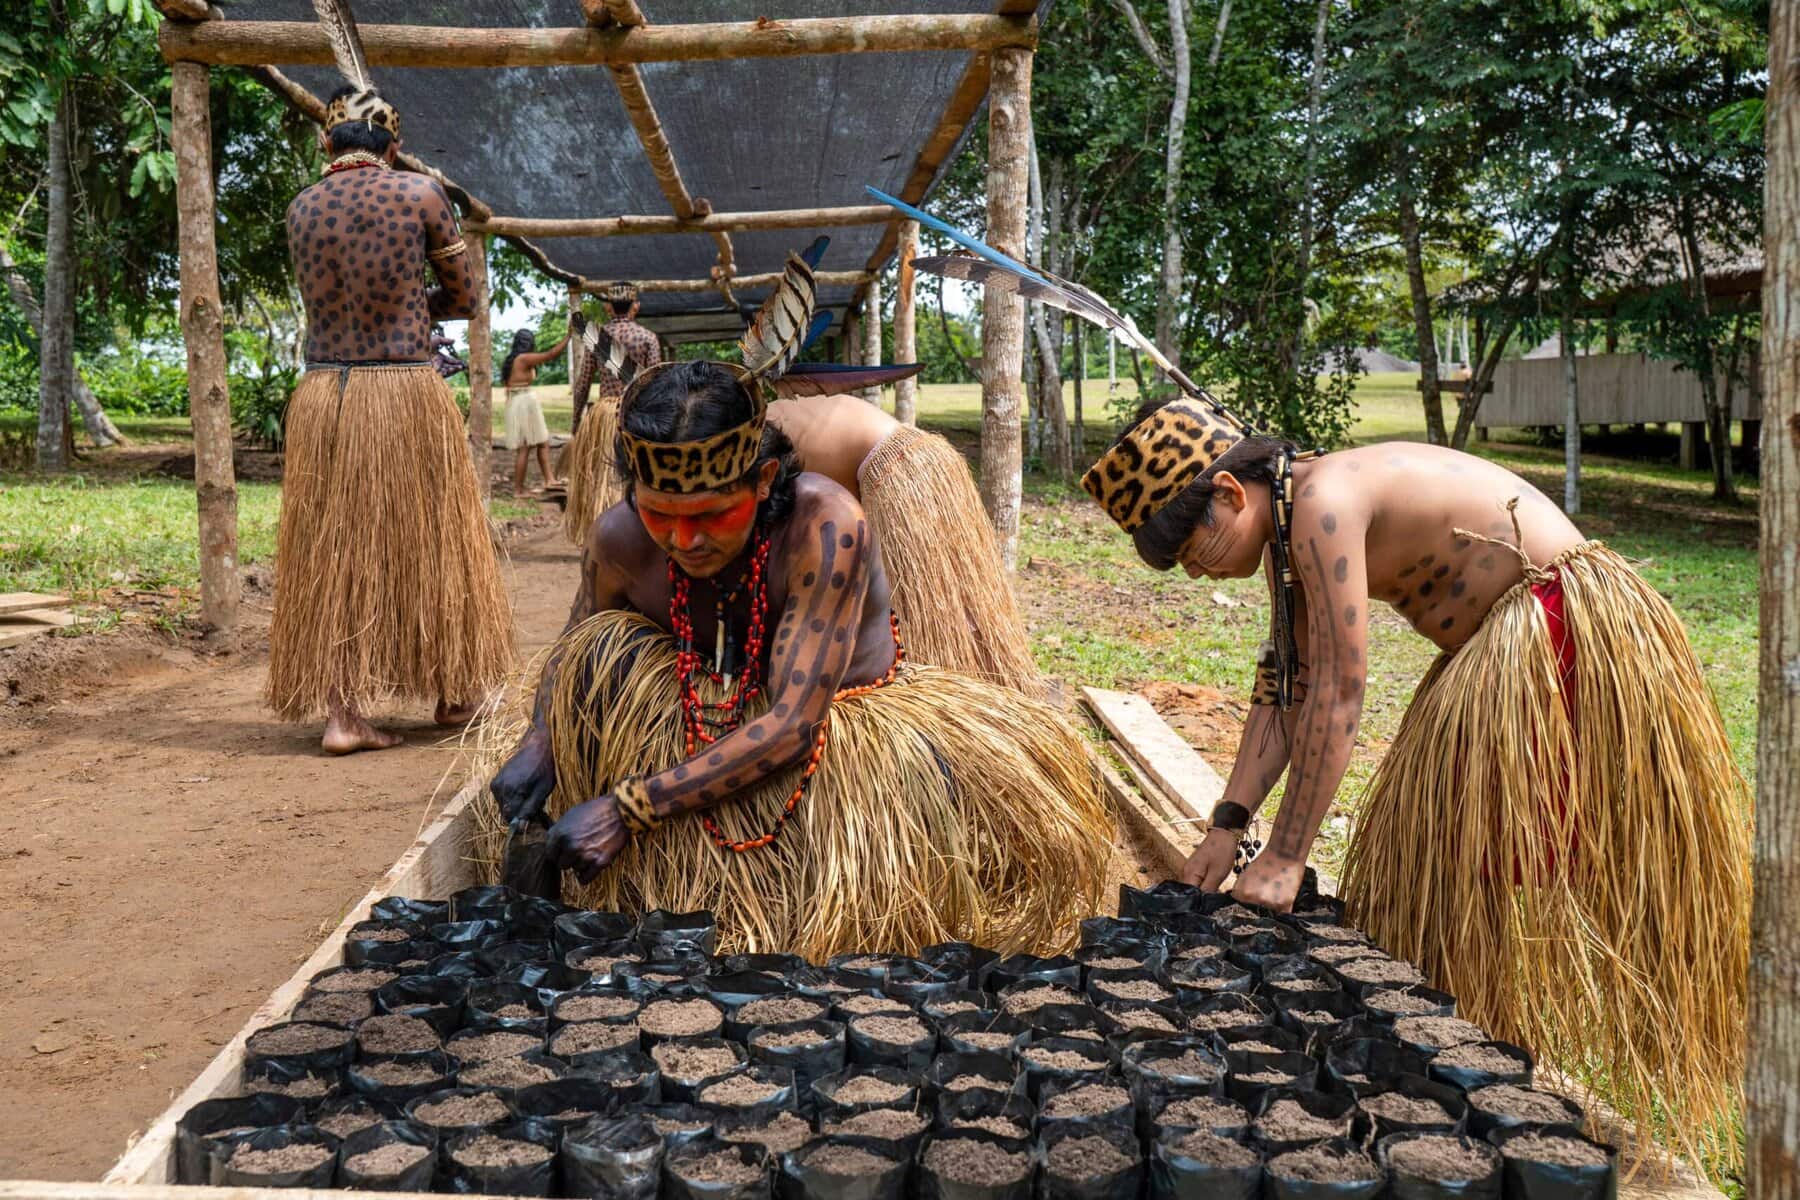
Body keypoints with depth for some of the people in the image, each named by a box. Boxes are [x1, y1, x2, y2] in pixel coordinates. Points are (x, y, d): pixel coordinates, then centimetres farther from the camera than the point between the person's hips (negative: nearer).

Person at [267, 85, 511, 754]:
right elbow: (463, 301, 5)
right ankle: (453, 692, 23)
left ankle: (341, 712, 3)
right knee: (428, 543, 10)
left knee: (334, 550, 7)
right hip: (407, 393, -3)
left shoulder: (300, 211, 7)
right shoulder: (422, 196, -4)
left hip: (322, 395, 3)